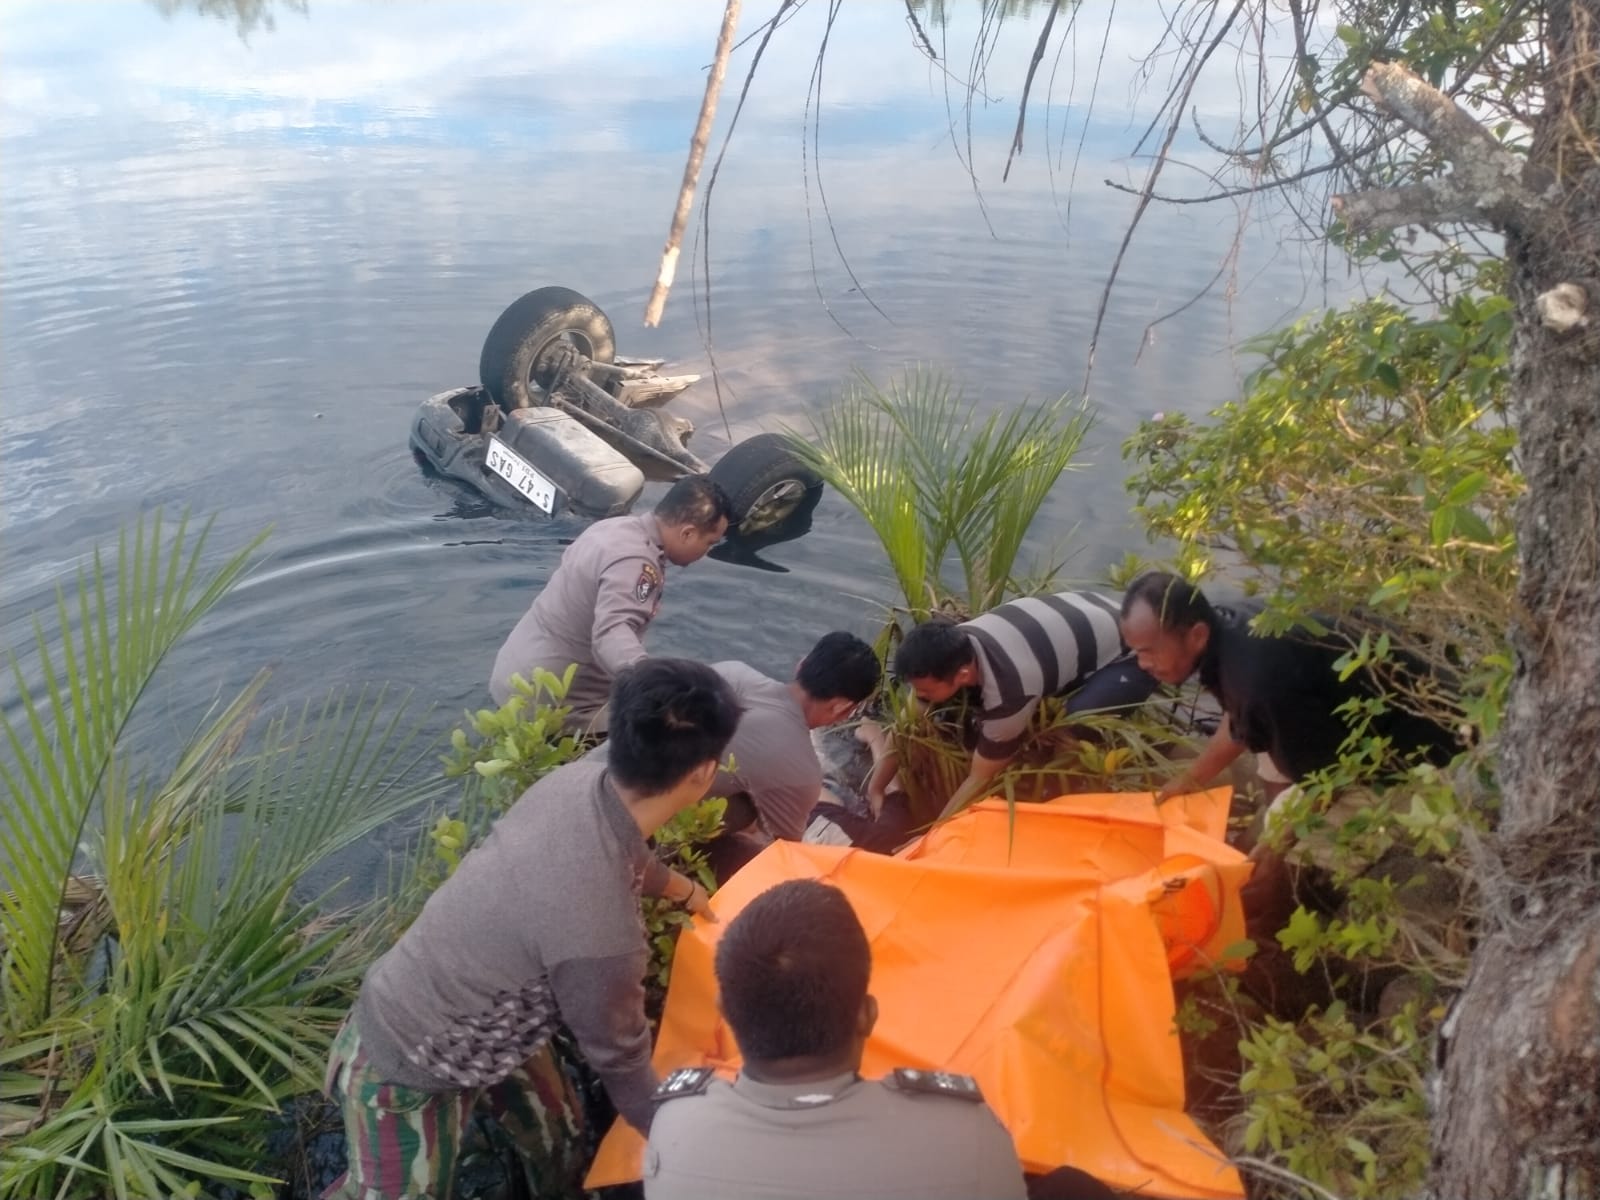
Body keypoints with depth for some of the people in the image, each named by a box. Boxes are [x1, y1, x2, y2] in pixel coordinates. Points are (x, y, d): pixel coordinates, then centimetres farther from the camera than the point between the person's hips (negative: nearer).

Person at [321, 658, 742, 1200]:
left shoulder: (578, 780, -18)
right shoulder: (599, 936, -41)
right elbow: (622, 1064, -22)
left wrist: (683, 888, 29)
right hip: (405, 1074, -7)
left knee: (559, 1140, 22)